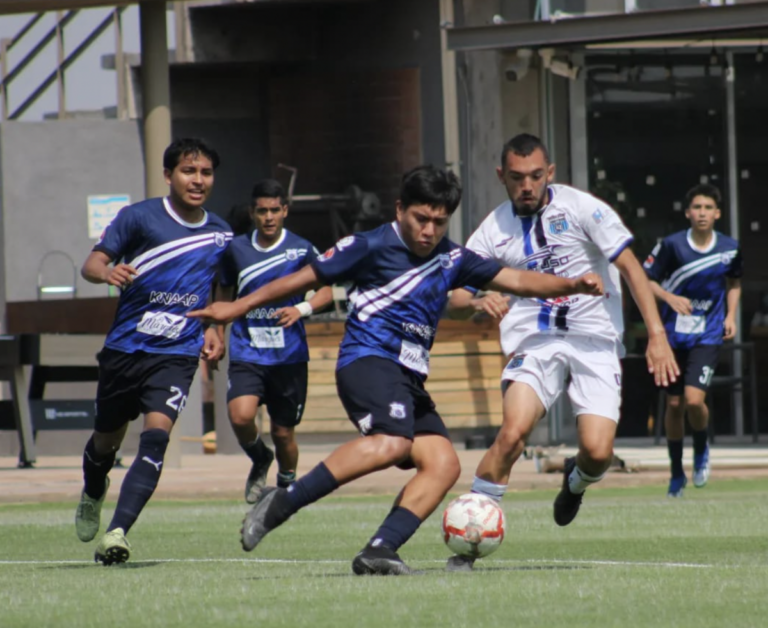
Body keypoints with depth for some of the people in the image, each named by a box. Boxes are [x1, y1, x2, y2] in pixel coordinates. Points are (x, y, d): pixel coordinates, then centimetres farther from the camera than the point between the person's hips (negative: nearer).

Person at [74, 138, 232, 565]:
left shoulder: (221, 234, 6)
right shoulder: (139, 217, -6)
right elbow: (92, 263, -10)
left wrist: (214, 330, 7)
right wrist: (107, 271, -34)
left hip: (178, 355, 0)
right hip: (124, 349, 0)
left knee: (156, 434, -22)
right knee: (107, 440, 15)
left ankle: (118, 532, -27)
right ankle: (93, 495, 51)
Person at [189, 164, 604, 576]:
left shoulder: (452, 260, 16)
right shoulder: (373, 246, -1)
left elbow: (515, 280, 18)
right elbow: (307, 278, 6)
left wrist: (571, 286, 3)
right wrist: (239, 307, 9)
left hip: (410, 379, 8)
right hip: (367, 360, -8)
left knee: (443, 463, -14)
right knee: (392, 442, -34)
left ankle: (378, 551, -23)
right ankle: (281, 503, -31)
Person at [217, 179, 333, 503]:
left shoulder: (301, 250, -2)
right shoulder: (236, 249, 4)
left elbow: (326, 291, 3)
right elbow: (224, 291, 20)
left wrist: (301, 309, -15)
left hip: (289, 355, -1)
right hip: (246, 353, 1)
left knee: (283, 431, 4)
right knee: (240, 415, -22)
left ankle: (287, 483, 34)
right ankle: (259, 461, 10)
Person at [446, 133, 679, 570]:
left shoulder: (580, 208, -3)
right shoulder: (495, 230, 5)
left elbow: (630, 267, -5)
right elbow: (454, 301, 5)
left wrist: (657, 334, -14)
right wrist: (476, 302, -21)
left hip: (594, 340, -1)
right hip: (534, 344, 1)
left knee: (598, 452, -16)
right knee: (514, 431, -25)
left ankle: (576, 483, 24)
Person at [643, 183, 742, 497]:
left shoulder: (730, 248, -2)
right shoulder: (672, 245, -10)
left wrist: (731, 315, 4)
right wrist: (670, 298, -19)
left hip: (709, 335, 0)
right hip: (674, 334, 0)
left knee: (694, 399, -18)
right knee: (675, 404, 8)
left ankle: (701, 451, 13)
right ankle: (677, 473, 25)